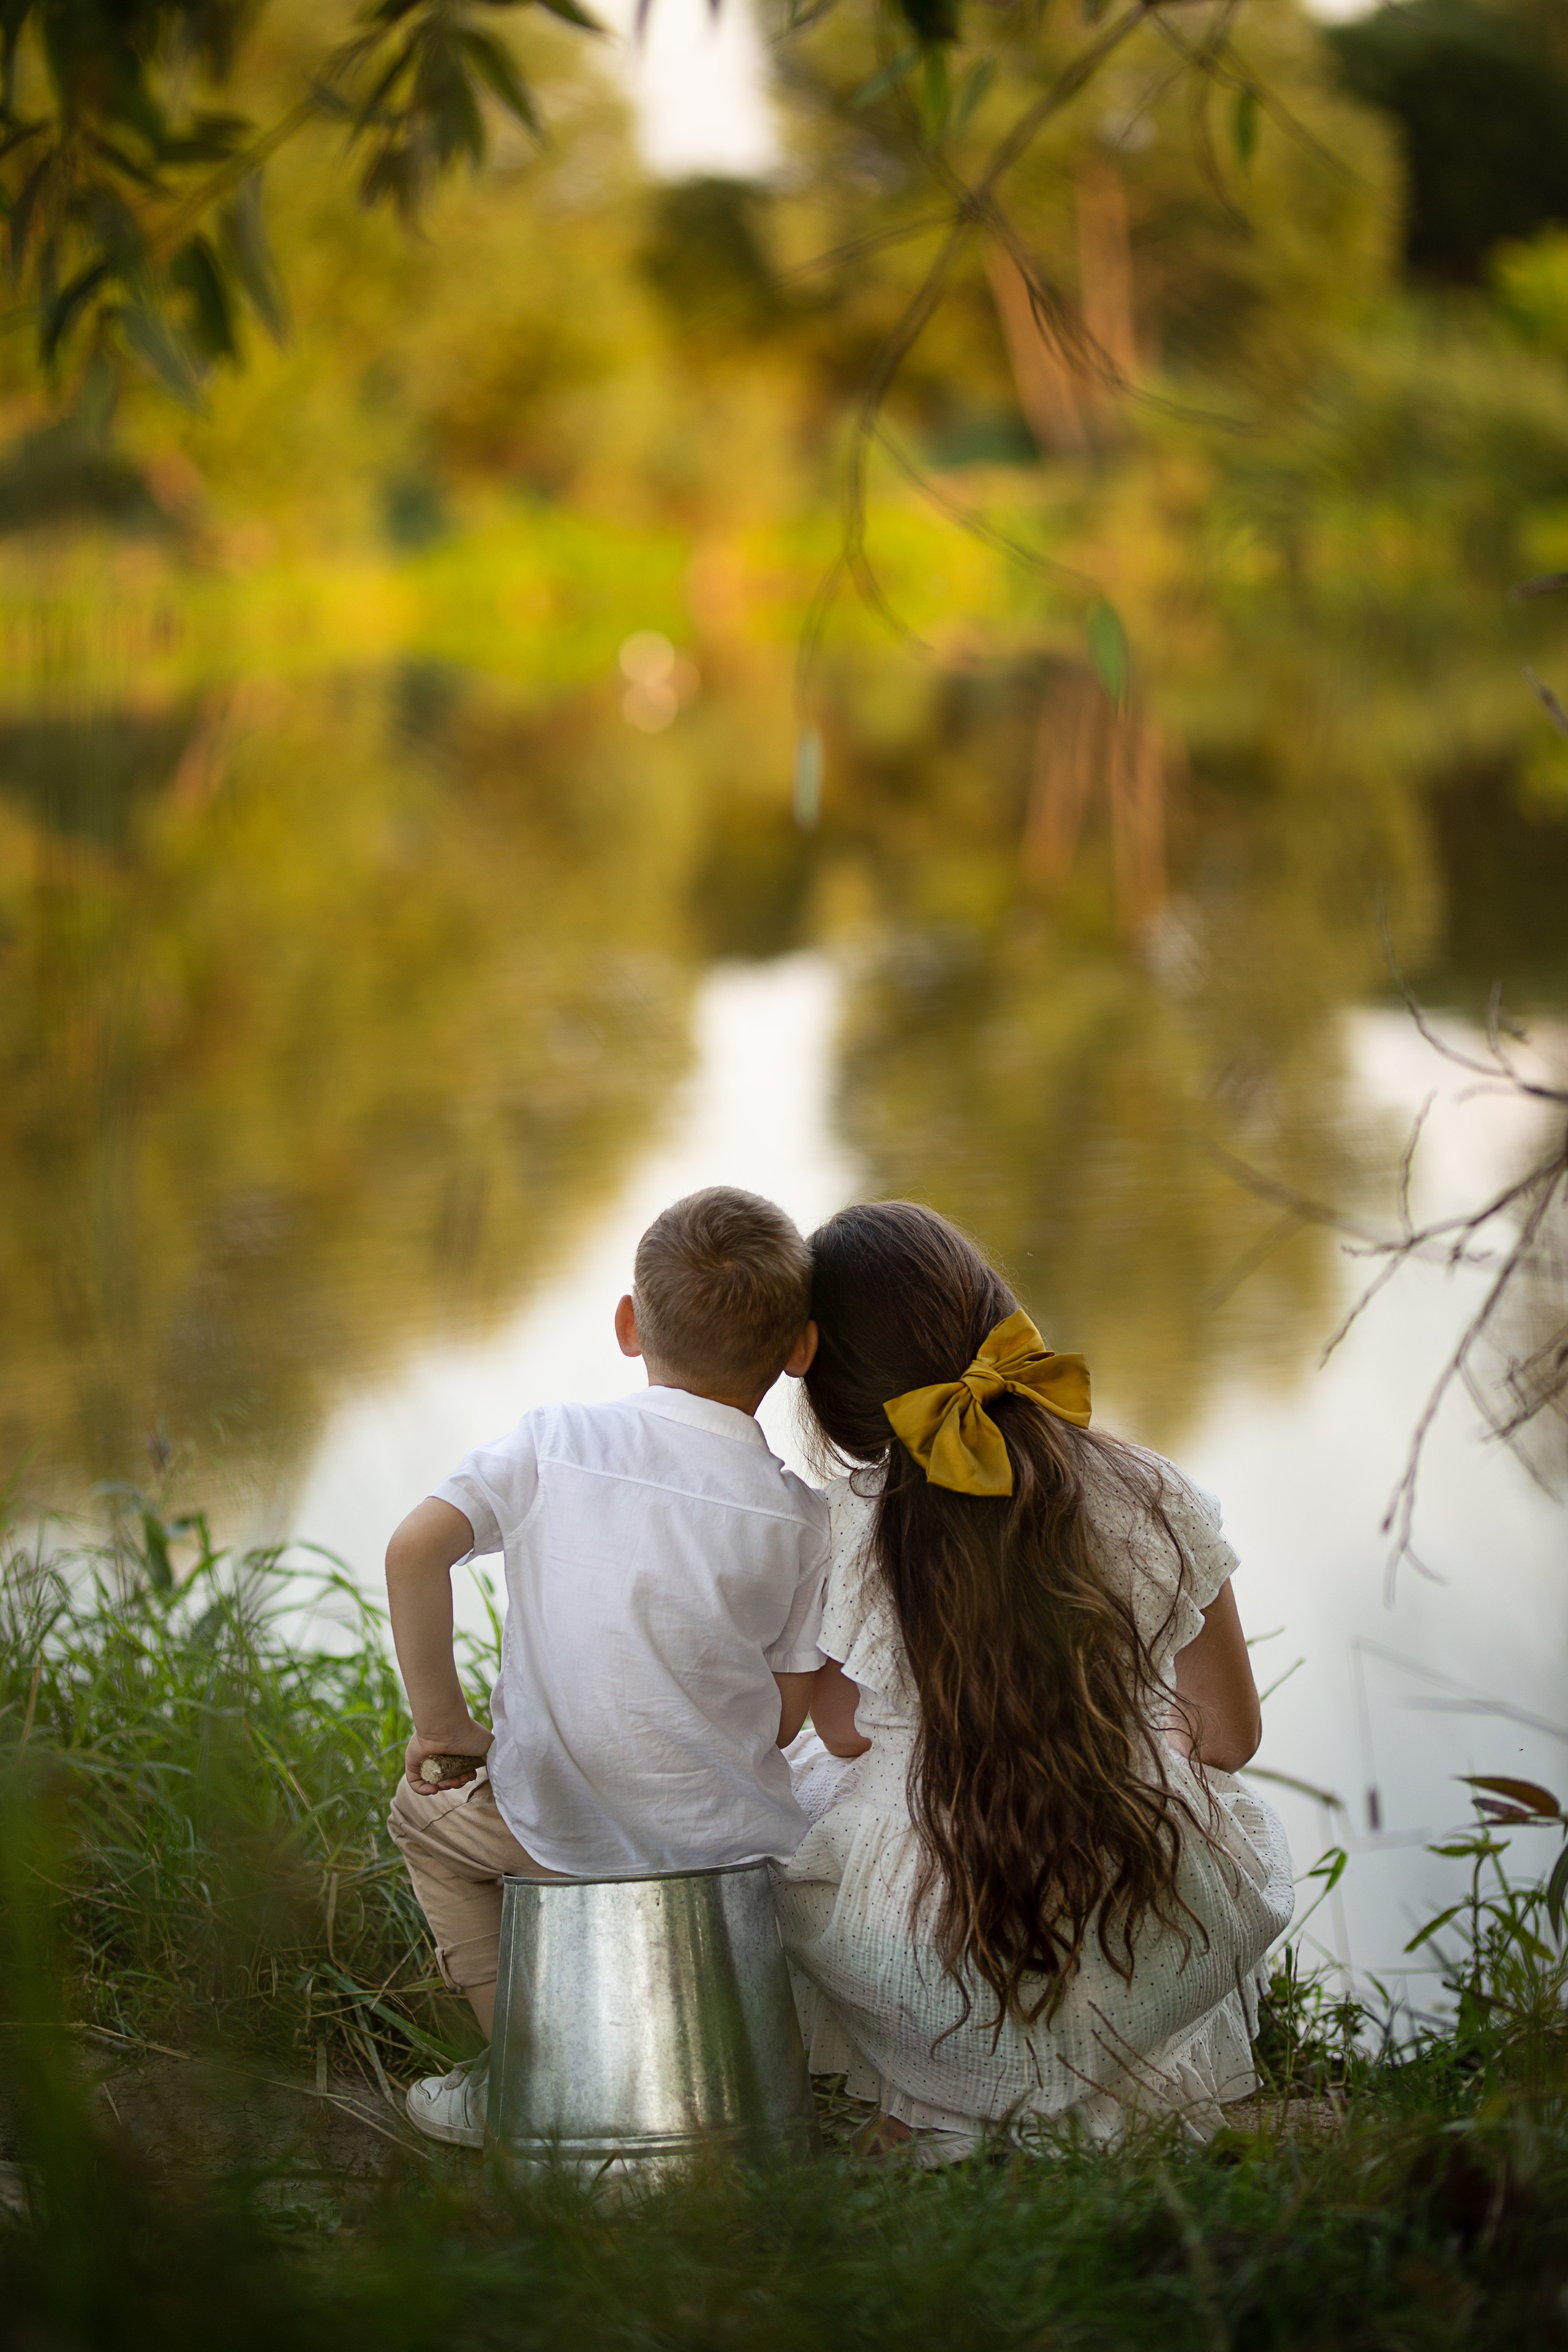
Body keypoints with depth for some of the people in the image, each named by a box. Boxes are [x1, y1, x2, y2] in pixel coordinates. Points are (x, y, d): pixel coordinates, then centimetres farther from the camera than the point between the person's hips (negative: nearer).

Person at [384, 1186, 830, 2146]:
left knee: (428, 1809, 31)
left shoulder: (549, 1441, -6)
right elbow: (785, 1716, -2)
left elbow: (414, 1551, -16)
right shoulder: (796, 1514, -5)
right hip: (729, 1835, 0)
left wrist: (441, 1717, -3)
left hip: (562, 1829, 0)